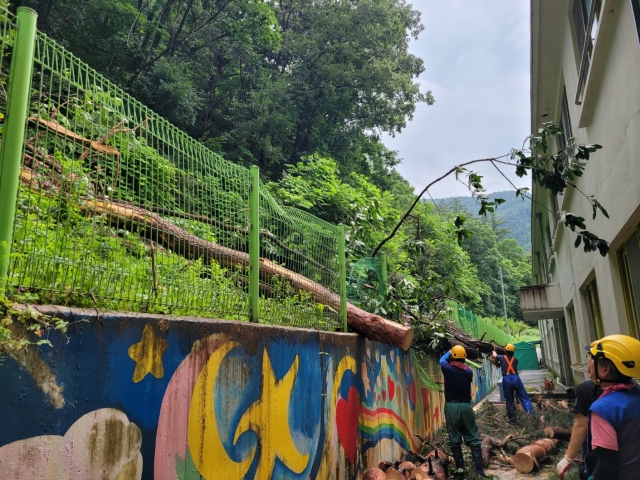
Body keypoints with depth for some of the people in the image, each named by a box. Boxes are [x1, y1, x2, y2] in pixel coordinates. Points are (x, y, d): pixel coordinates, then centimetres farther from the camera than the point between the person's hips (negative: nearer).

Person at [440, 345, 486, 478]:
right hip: (466, 406, 1)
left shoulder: (447, 368, -6)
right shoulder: (468, 371, 0)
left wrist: (449, 352, 35)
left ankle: (460, 467, 11)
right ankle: (480, 470, 4)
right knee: (473, 439, 5)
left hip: (451, 406, -1)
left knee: (454, 439, 8)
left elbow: (442, 359, 16)